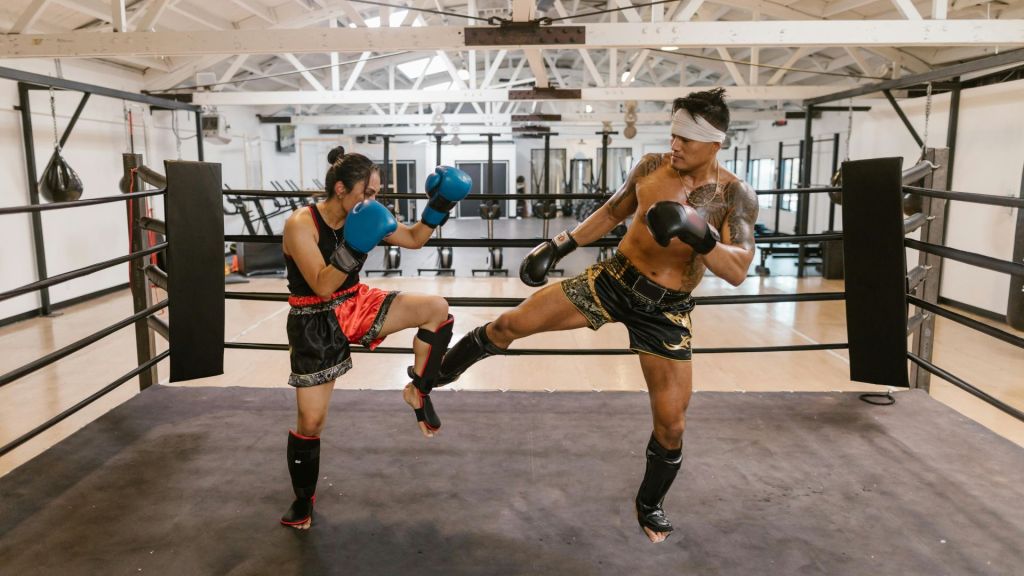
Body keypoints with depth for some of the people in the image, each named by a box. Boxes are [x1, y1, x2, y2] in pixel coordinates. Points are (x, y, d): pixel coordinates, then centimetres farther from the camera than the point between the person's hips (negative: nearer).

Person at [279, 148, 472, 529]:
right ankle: (303, 499, 28)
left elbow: (413, 239, 5)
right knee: (311, 421, 3)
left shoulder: (361, 216, -6)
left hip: (357, 305, 5)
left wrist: (438, 208, -10)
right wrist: (354, 248, -42)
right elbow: (322, 287, -29)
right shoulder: (301, 225, -22)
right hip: (316, 325, -5)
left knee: (437, 309, -15)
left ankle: (418, 392, 1)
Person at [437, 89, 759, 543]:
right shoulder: (651, 166, -2)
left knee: (671, 423, 2)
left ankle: (649, 506, 30)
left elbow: (738, 271, -19)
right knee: (511, 324, -5)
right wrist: (558, 245, 8)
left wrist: (702, 239, -38)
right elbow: (610, 214, 13)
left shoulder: (735, 195, -11)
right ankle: (433, 377, 18)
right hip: (614, 278, 2)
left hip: (666, 310, -2)